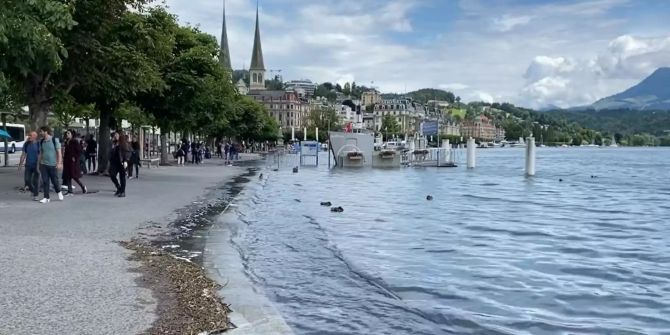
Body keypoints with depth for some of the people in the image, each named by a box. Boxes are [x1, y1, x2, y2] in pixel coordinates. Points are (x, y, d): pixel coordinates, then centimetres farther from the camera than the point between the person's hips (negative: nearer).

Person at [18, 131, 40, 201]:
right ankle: (32, 190, 25)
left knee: (35, 181, -2)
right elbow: (23, 154, 12)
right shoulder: (26, 144, 6)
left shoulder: (38, 144, -7)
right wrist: (20, 164, 9)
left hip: (36, 166, -4)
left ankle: (35, 195, 8)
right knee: (27, 179, -1)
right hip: (28, 165, 4)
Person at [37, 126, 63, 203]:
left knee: (54, 180, 3)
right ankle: (46, 198, 5)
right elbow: (40, 154, 15)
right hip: (44, 164, 4)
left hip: (53, 164, -4)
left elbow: (59, 152, -6)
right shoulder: (41, 142, 9)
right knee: (45, 181, 0)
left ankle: (59, 192, 30)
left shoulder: (55, 140, -5)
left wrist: (59, 163, -13)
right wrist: (38, 164, 12)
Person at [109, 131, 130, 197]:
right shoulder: (114, 143, 16)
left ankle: (123, 192, 6)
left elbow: (127, 152, -11)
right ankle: (119, 188, 15)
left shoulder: (124, 143, -5)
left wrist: (125, 161, -20)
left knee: (122, 177, -1)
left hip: (121, 162, -6)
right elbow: (112, 152, 20)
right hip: (114, 162, 6)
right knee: (112, 175, -2)